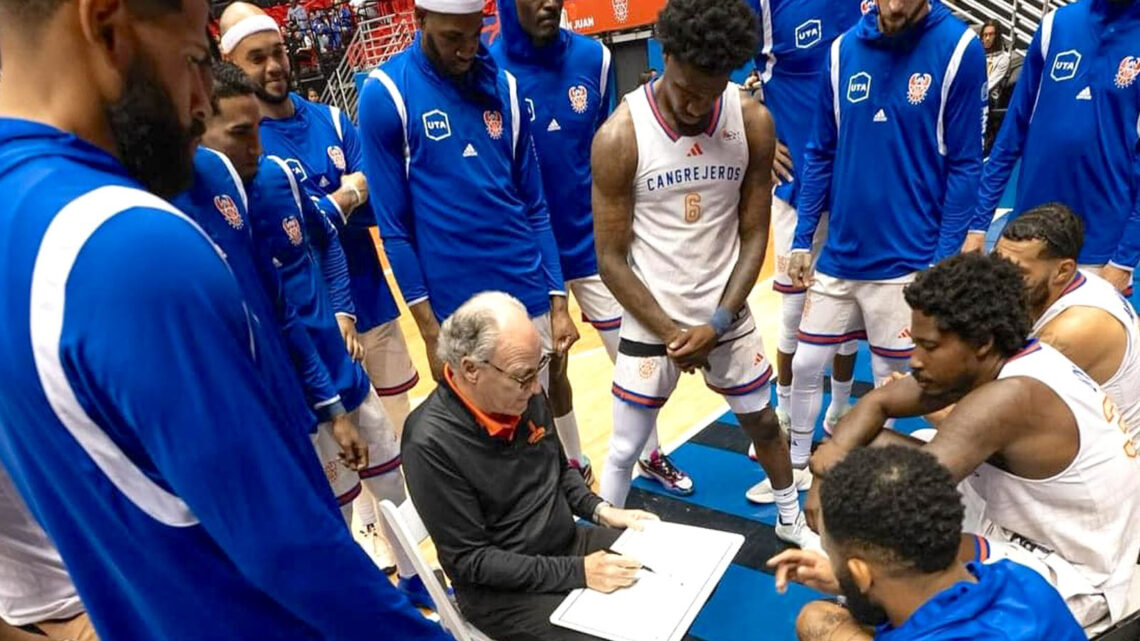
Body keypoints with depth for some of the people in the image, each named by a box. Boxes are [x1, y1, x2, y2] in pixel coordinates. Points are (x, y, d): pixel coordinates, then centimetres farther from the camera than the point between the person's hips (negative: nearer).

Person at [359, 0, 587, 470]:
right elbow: (393, 225, -6)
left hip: (529, 295, 3)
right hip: (455, 309, -2)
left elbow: (534, 205, 7)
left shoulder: (505, 85, 3)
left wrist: (558, 300, 3)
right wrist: (430, 331, -8)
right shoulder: (385, 94, -7)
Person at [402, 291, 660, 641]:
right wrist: (577, 573, -24)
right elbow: (469, 560, -21)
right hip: (501, 588, -6)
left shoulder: (524, 395, -6)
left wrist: (600, 510, -4)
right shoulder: (431, 443, -26)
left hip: (570, 543, 7)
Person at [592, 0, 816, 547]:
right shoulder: (619, 136, -18)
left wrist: (718, 322, -12)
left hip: (727, 313, 3)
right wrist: (670, 333, -13)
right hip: (650, 322, -3)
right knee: (624, 449, 7)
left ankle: (792, 521, 48)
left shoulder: (754, 122, -10)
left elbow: (753, 236, -3)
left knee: (762, 420, 22)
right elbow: (611, 259, -13)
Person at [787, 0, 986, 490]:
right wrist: (802, 239, 5)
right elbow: (821, 152, 6)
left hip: (907, 259, -3)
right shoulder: (844, 49, 1)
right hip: (839, 253, 3)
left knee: (889, 380, 10)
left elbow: (964, 165, -8)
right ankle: (797, 465, 33)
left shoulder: (959, 49, -10)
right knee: (806, 364, 10)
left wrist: (942, 261, -11)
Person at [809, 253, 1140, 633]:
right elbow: (877, 402, 1)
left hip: (1067, 578, -9)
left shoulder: (1010, 396, -31)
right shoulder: (997, 361, -5)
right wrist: (836, 458, -17)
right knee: (868, 448, 1)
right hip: (1022, 527, 9)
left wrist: (835, 466, -18)